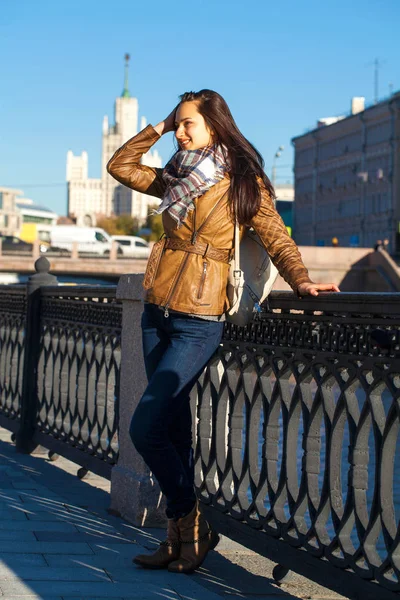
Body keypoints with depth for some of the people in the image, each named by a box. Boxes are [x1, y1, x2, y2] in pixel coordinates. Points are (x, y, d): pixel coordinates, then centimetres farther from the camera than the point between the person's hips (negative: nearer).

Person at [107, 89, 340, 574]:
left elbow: (277, 240, -10)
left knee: (145, 428, -12)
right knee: (174, 428, 8)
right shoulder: (176, 179, 15)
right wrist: (158, 129, 14)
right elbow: (120, 166, 24)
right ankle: (181, 537, 15)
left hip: (198, 322, -6)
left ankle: (192, 528, 3)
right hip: (157, 314, 7)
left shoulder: (243, 183, -4)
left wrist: (300, 280, -27)